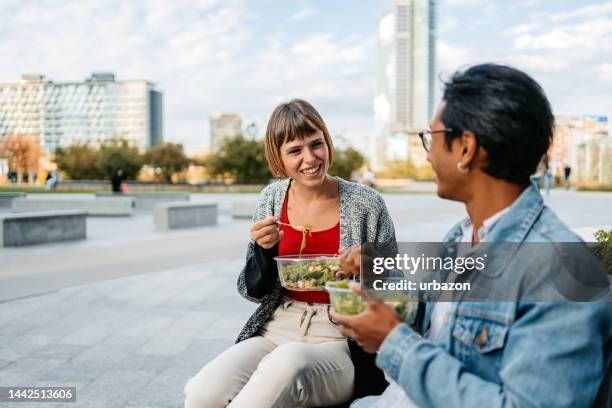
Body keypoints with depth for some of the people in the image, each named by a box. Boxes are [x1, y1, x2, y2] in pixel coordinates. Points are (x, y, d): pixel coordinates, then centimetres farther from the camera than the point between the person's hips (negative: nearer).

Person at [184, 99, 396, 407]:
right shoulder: (273, 198, 4)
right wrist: (264, 250, -11)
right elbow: (253, 291, 9)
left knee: (287, 362, -37)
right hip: (274, 333, 3)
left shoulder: (366, 203, -5)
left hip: (338, 343, -2)